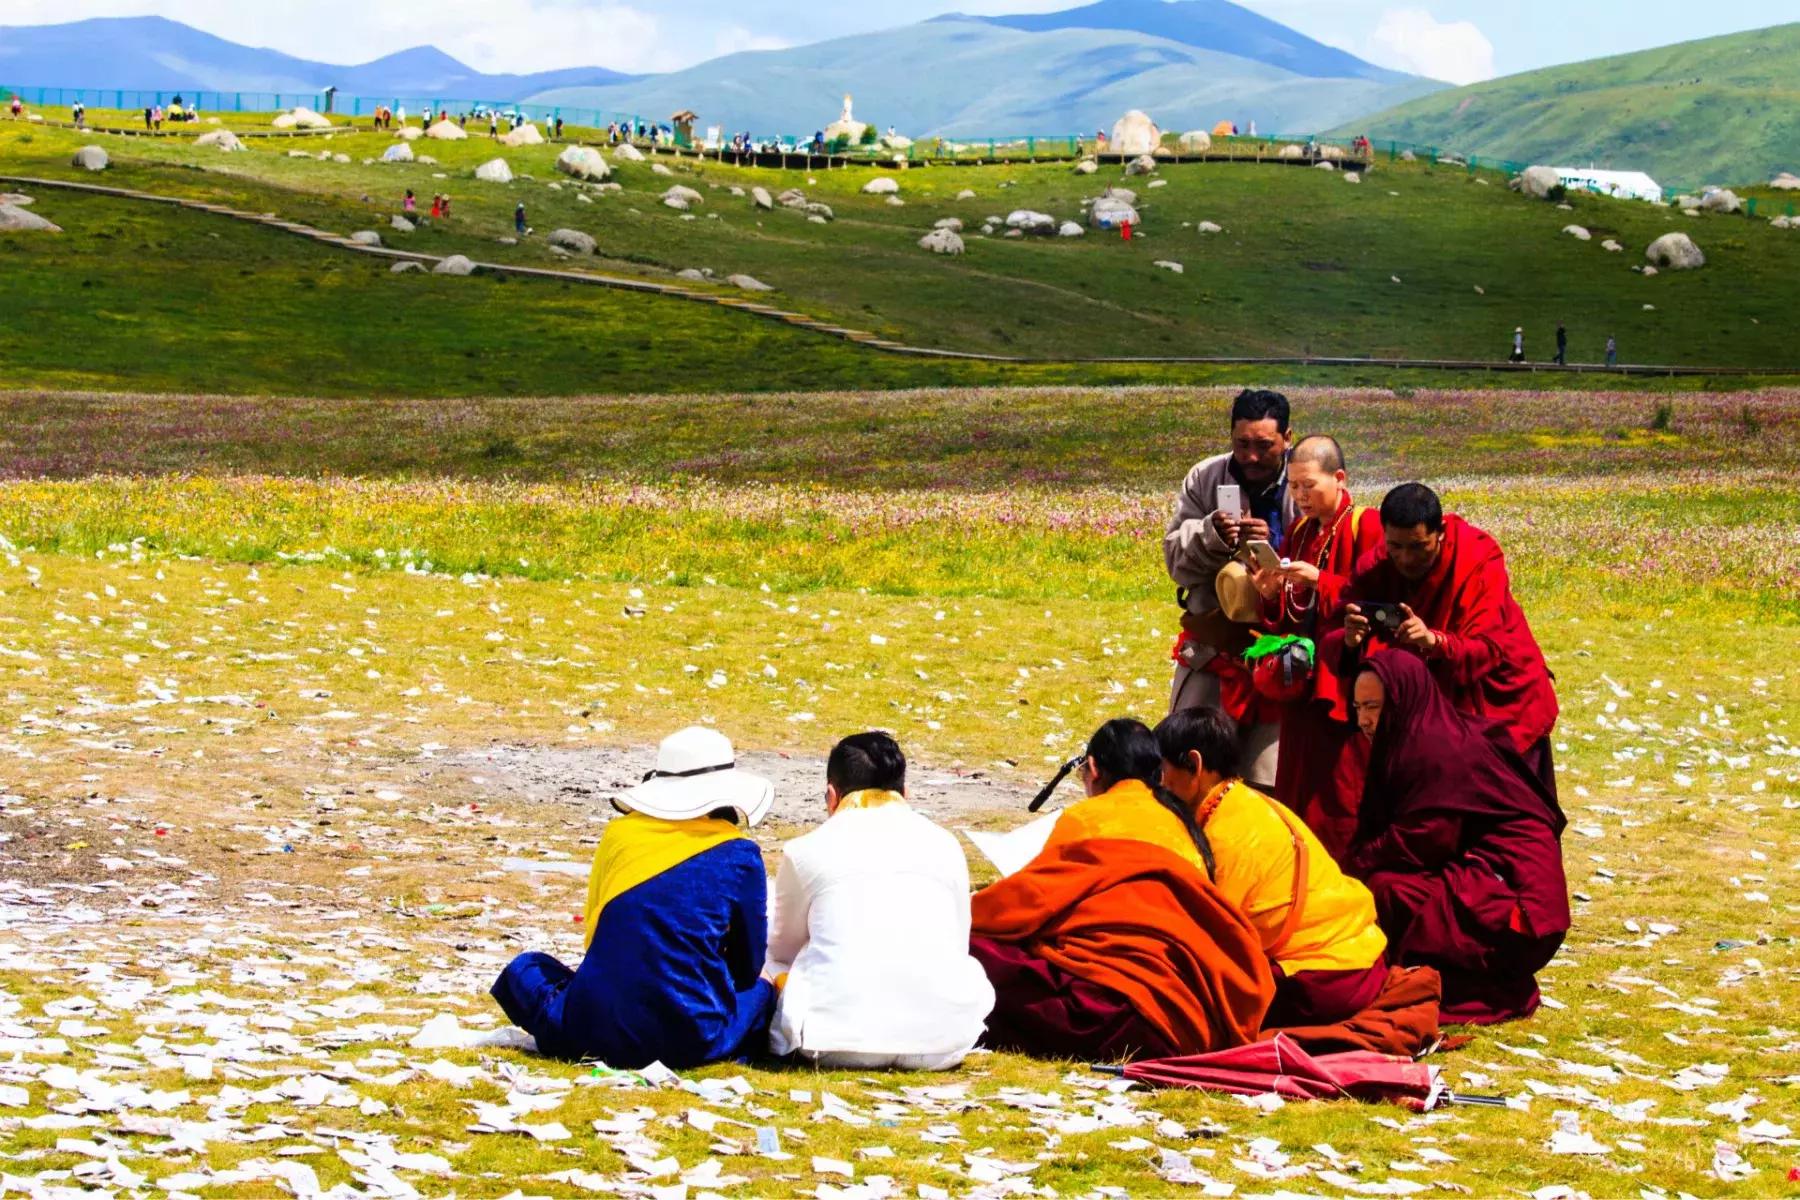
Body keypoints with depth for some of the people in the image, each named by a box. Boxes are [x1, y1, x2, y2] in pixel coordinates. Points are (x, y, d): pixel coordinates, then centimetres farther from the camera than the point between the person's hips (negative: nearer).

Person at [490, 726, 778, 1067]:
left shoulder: (619, 833, 7)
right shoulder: (739, 856, -1)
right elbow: (748, 965, 8)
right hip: (692, 1040, -3)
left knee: (526, 969, 30)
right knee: (763, 994, 26)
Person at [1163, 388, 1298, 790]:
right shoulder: (1205, 479, 3)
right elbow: (1175, 558, 2)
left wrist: (1274, 548, -26)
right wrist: (1211, 535, -18)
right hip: (1212, 648, 2)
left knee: (1270, 785, -2)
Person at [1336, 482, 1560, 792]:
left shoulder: (1479, 560, -23)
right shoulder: (1375, 567, -12)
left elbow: (1487, 649, -32)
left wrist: (1434, 641, -52)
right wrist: (1350, 642, -42)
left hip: (1499, 705, -3)